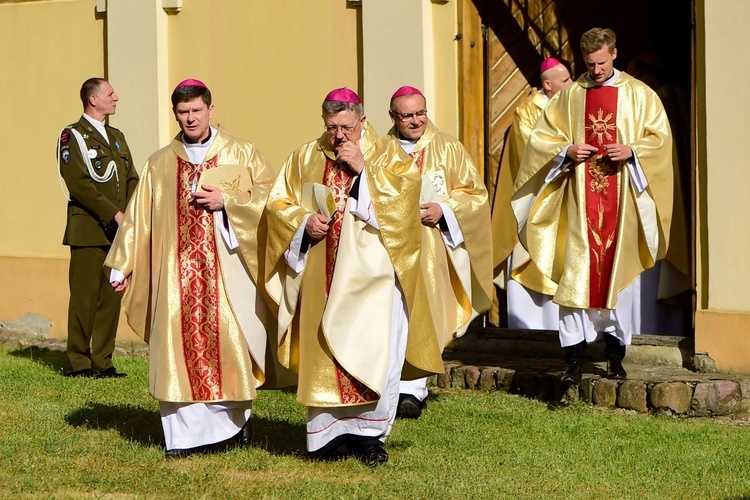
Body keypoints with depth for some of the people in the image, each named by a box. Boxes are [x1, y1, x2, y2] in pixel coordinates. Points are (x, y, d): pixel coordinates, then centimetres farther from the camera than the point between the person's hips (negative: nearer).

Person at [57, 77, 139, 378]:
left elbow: (132, 179, 17)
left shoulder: (116, 137, 20)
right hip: (88, 231, -6)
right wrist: (114, 214, -16)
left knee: (112, 297, 5)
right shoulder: (72, 136, -3)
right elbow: (79, 184, -13)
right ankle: (79, 362, 1)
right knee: (85, 297, -5)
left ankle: (103, 361, 10)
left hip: (117, 231, 7)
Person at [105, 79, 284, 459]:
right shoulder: (160, 164, 12)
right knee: (180, 347, -4)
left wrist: (227, 201, -12)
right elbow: (139, 217, 12)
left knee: (228, 339, -5)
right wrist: (122, 265, 9)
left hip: (226, 268, -2)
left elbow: (271, 194, 0)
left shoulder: (241, 154, 6)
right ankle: (186, 434, -2)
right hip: (177, 271, 2)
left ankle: (235, 420, 16)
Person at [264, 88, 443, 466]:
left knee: (374, 351, -10)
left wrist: (363, 169, -14)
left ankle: (369, 434, -1)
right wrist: (304, 222, -7)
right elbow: (278, 204, 11)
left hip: (371, 275, -2)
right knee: (324, 353, -1)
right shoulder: (306, 158, 12)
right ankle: (330, 433, 7)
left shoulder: (386, 154, 5)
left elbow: (406, 191, -11)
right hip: (323, 276, 2)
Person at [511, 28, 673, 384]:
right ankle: (574, 358, -6)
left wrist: (631, 150, -15)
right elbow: (541, 139, 10)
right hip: (579, 200, 0)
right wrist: (567, 150, -9)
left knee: (620, 272, 3)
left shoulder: (638, 94, 6)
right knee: (575, 275, -6)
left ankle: (615, 354, 14)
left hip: (622, 201, 0)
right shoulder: (570, 95, 9)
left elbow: (660, 138, 4)